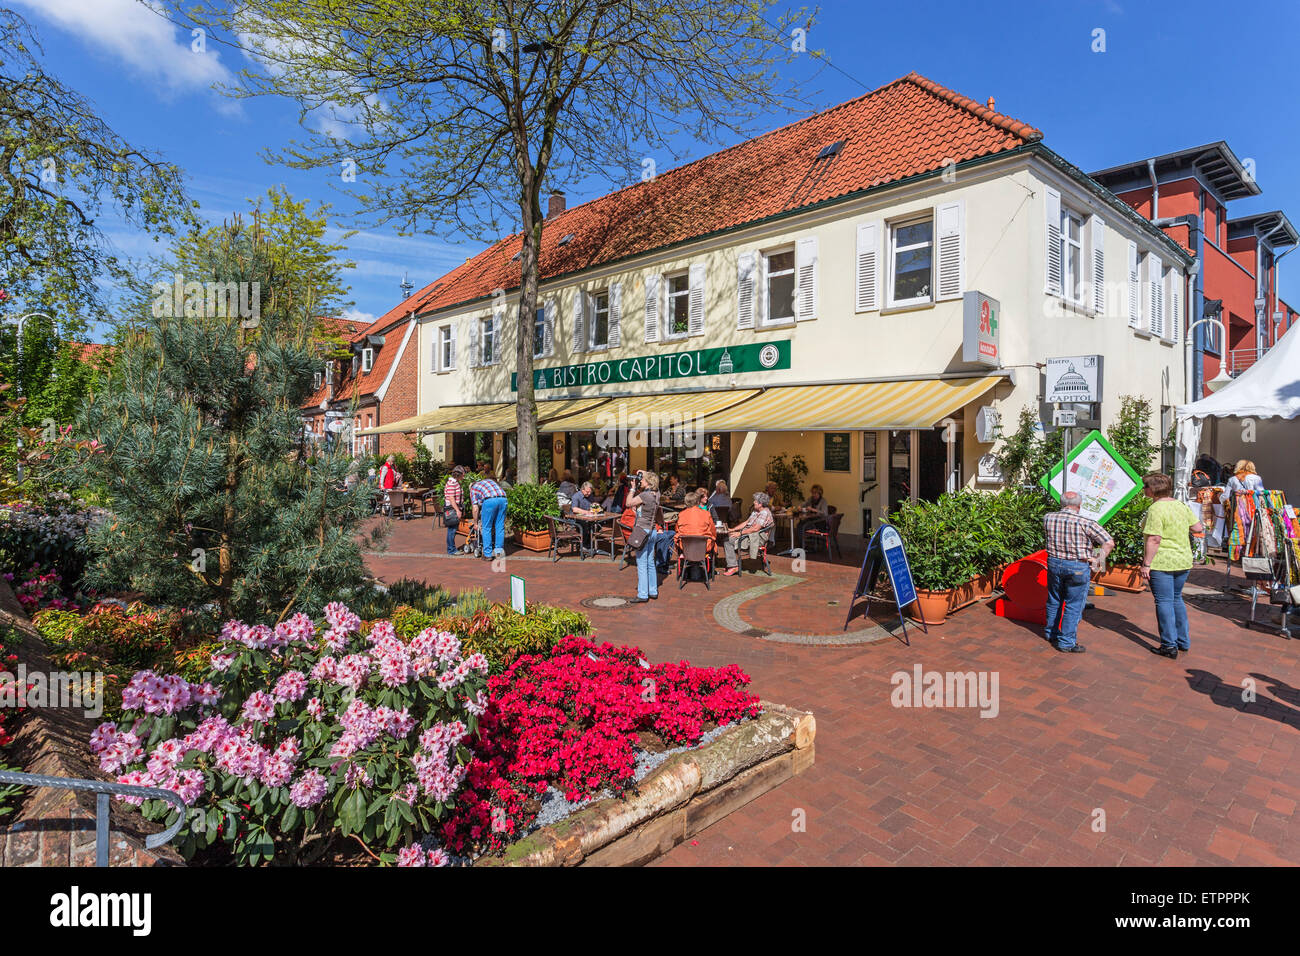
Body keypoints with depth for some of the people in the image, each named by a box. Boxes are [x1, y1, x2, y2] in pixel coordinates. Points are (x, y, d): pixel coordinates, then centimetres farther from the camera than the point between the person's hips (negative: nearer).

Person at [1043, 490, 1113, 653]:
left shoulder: (1048, 518, -3)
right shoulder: (1086, 523, -15)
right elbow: (1109, 542, -13)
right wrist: (1100, 559, -2)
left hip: (1054, 563, 5)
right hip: (1077, 567, -4)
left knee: (1054, 601, 20)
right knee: (1073, 606, 5)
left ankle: (1051, 634, 34)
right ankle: (1066, 643, 10)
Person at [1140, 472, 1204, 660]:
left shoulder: (1156, 509, -17)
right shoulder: (1181, 505, 7)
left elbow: (1154, 540, -21)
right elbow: (1198, 528, 11)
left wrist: (1146, 564, -18)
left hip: (1161, 563, -8)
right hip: (1183, 561, 8)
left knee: (1164, 602, 0)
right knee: (1176, 599, 19)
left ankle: (1169, 646, 4)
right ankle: (1183, 642, 26)